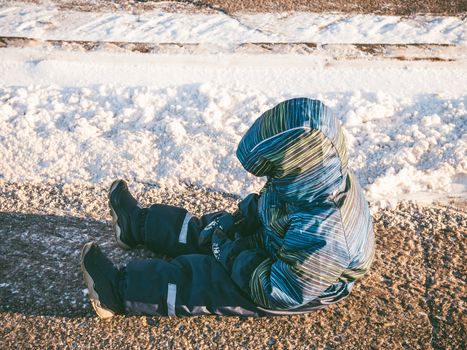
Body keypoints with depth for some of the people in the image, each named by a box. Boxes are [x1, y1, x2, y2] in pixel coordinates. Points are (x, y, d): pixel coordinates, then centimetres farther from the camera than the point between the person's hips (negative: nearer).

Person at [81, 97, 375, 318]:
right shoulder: (321, 178, -15)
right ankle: (139, 224, 31)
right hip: (276, 248, 8)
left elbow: (278, 292, -33)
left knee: (200, 278, -13)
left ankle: (120, 290, -1)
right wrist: (234, 222, -9)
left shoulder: (321, 235, -43)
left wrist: (230, 253, -22)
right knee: (207, 229, 13)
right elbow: (266, 203, 4)